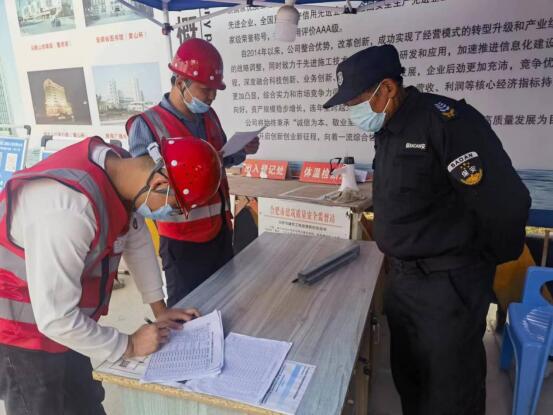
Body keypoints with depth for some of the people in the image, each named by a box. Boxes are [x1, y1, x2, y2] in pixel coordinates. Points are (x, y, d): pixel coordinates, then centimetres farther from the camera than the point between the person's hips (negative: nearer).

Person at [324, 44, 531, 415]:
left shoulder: (446, 120, -20)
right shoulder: (387, 131, 7)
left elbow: (506, 201, -24)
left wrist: (492, 261, -9)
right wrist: (403, 258, 12)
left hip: (449, 282, -8)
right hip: (402, 276, 8)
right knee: (407, 377, 22)